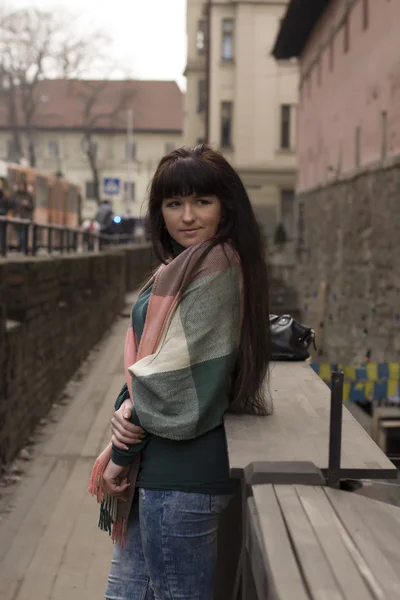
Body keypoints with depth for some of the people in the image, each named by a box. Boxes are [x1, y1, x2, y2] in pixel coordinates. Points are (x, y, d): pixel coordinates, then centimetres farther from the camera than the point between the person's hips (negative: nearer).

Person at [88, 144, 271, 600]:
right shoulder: (181, 268, 13)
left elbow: (181, 379, -20)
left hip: (179, 467, -9)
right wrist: (128, 410, -9)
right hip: (158, 467, 9)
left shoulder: (213, 270, -17)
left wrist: (121, 452, -10)